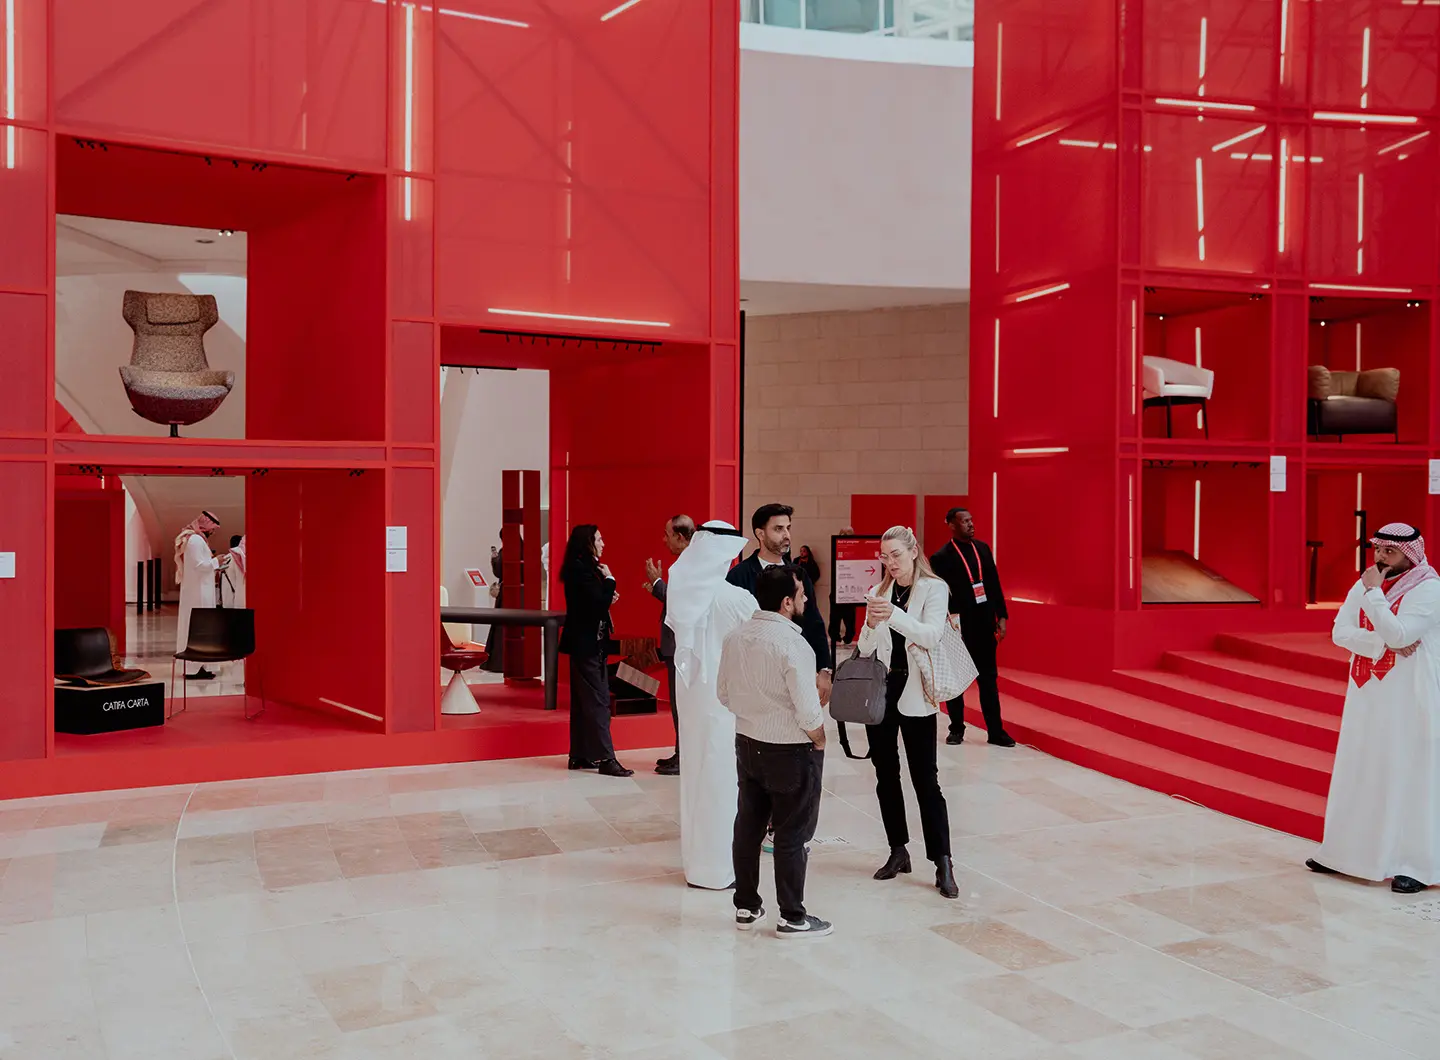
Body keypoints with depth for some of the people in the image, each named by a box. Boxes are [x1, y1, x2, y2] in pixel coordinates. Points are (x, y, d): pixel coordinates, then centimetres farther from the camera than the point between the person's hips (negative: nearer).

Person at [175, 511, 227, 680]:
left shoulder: (192, 538, 16)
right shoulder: (196, 540, -16)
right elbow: (199, 565, -21)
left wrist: (213, 565, 12)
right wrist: (215, 562, -8)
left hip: (193, 591, 10)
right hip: (199, 592, -10)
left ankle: (192, 666, 14)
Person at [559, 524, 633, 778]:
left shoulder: (583, 567, 14)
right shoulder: (581, 569, -16)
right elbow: (599, 603, -23)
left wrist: (608, 597, -1)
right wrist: (609, 580, -11)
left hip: (587, 643, 10)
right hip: (587, 643, -10)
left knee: (583, 700, 12)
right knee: (598, 700, -10)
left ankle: (579, 756, 18)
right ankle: (606, 759, -9)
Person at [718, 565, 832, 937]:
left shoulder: (736, 637, -1)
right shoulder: (792, 644, -23)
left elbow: (724, 693, 8)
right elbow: (808, 711, -22)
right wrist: (819, 741, -4)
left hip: (747, 743, 7)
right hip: (790, 750, -7)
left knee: (748, 826, 16)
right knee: (792, 837, 5)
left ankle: (746, 907, 28)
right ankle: (792, 918, 15)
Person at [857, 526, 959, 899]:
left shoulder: (934, 588, -4)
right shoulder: (879, 592, 6)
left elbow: (931, 635, -18)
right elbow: (865, 649, 3)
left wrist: (894, 615, -32)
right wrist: (871, 624, -18)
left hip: (915, 695, -4)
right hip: (879, 691, 5)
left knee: (925, 780, -4)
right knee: (885, 775, 11)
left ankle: (942, 863, 0)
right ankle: (898, 852, 23)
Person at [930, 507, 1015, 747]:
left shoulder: (983, 549, 7)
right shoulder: (942, 557, -10)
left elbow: (994, 584, 10)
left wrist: (1001, 616, 6)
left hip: (984, 625, 5)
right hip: (958, 628, -4)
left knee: (989, 679, 6)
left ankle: (996, 731, 11)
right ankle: (956, 729, 21)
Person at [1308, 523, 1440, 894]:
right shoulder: (1365, 584, 7)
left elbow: (1397, 634, -25)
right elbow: (1340, 632, -3)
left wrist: (1373, 592, -19)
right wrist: (1383, 643, -16)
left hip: (1408, 700, -6)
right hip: (1367, 695, 6)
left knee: (1408, 778, -2)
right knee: (1357, 773, 12)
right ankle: (1346, 852, 22)